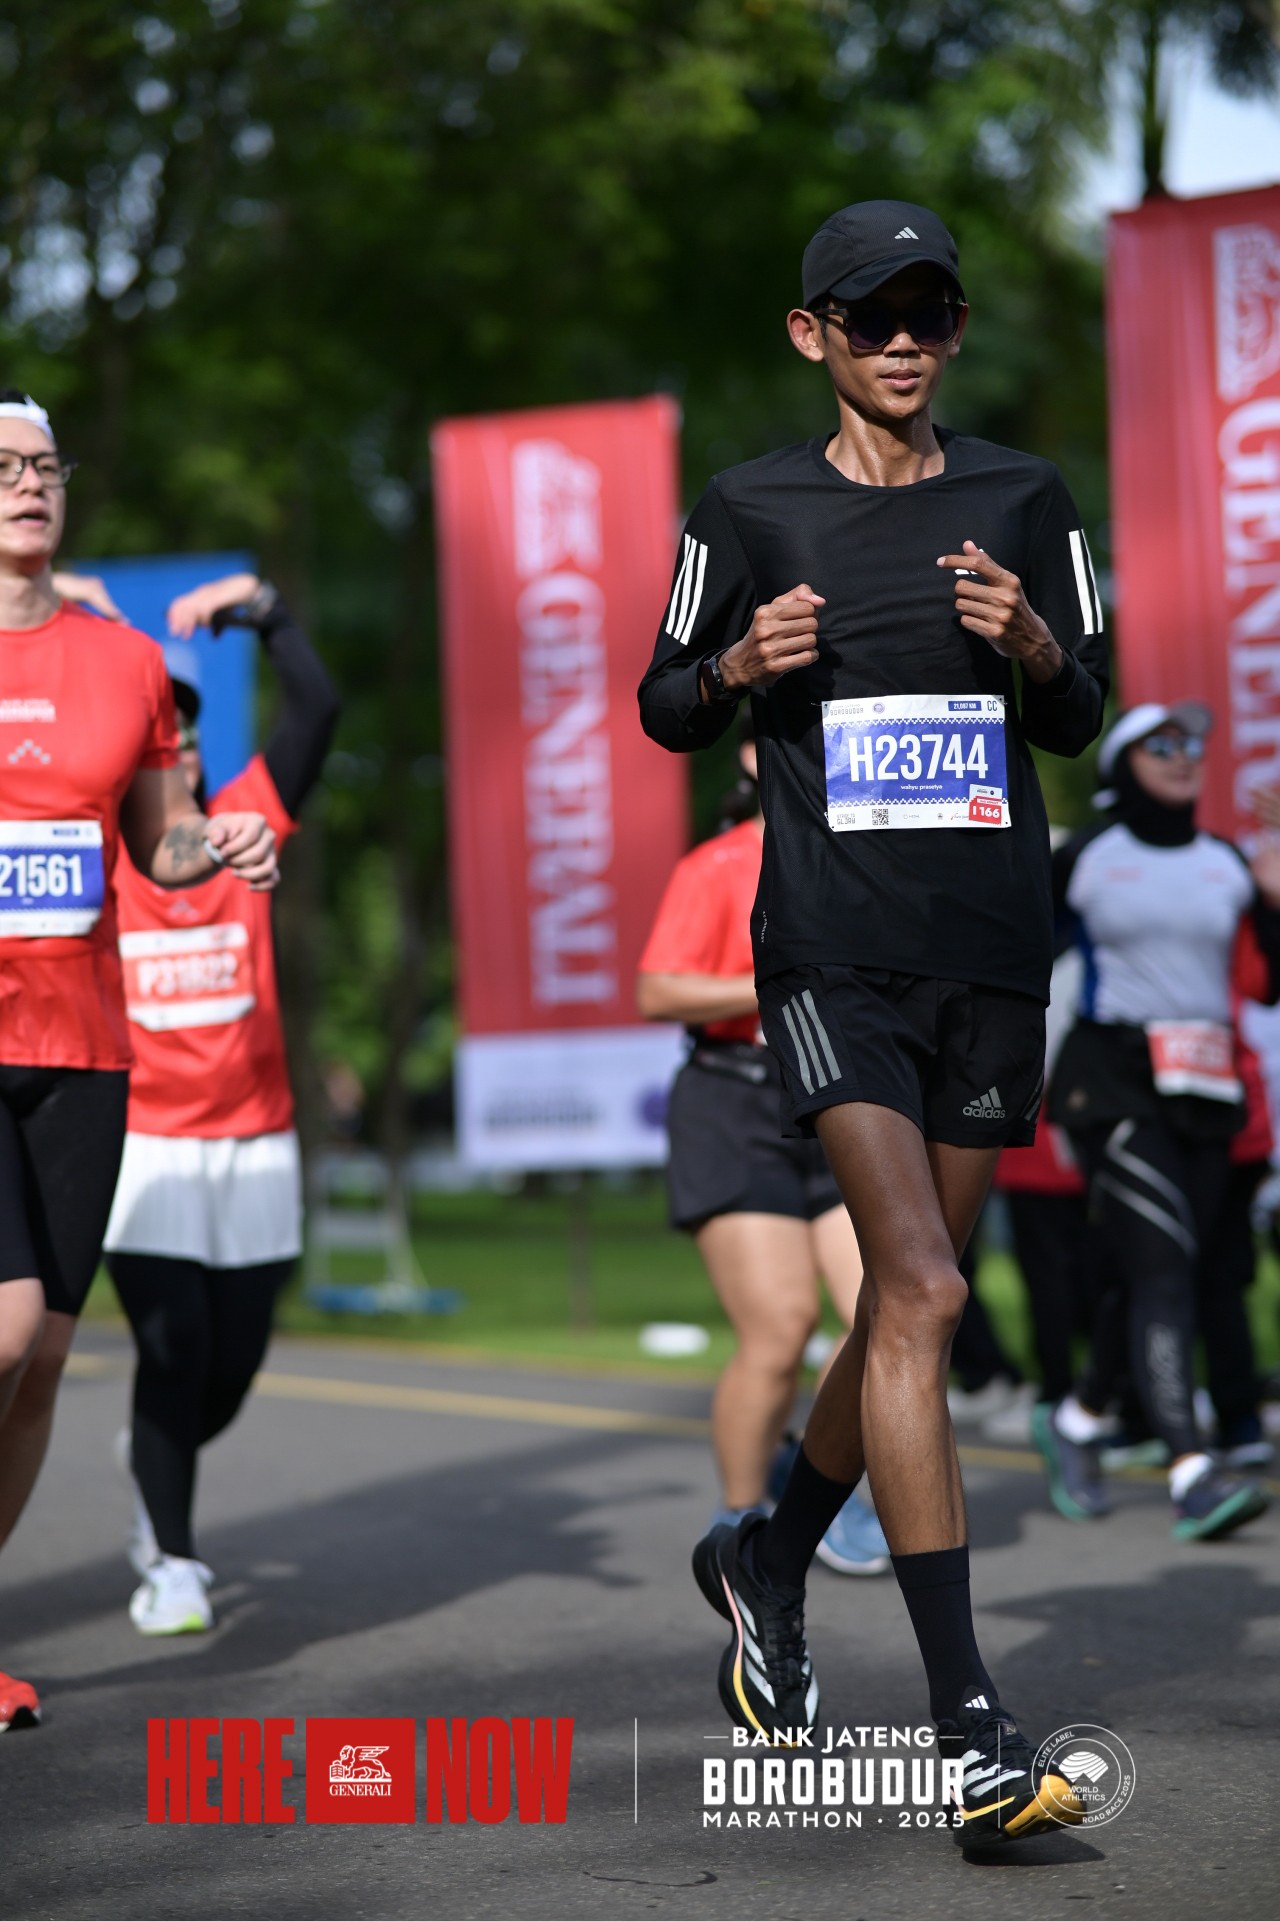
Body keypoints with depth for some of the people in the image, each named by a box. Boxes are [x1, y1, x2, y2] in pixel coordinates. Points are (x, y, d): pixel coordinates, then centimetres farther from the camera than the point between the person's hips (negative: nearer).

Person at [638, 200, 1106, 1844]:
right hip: (832, 953, -4)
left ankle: (769, 1561, 39)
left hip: (992, 957, 4)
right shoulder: (749, 511, 3)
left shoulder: (1022, 503, 9)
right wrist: (739, 667, -11)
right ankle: (968, 1731, -17)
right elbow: (664, 707, 11)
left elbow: (1080, 723, 14)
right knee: (923, 1293, -17)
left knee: (912, 1302, 11)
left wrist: (1033, 647, -8)